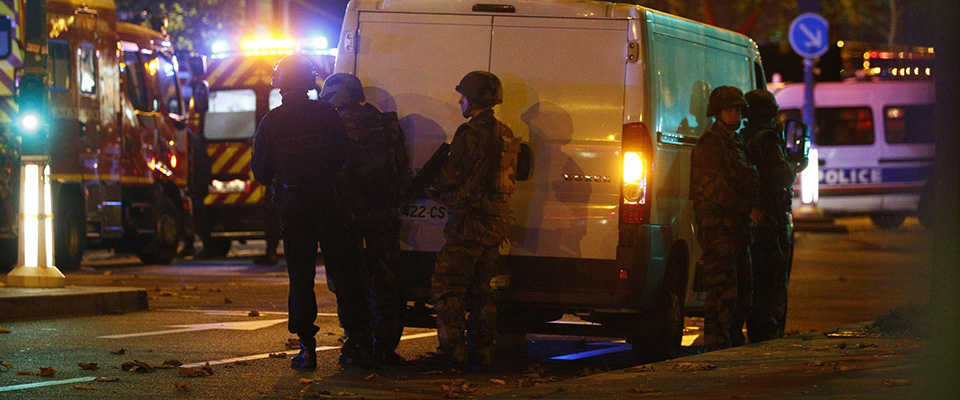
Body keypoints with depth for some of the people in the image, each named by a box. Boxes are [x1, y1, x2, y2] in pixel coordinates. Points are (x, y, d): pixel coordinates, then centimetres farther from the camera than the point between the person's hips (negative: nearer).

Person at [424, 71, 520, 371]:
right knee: (480, 289, 15)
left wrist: (430, 180, 10)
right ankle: (481, 351, 14)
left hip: (469, 220, -9)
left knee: (447, 287, -3)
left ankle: (452, 350, -7)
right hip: (496, 221, 9)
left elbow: (449, 179, -14)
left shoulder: (470, 134, -13)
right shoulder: (505, 135, 14)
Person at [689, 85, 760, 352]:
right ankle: (717, 347, -10)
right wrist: (748, 209, -15)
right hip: (716, 227, -10)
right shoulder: (710, 144, -9)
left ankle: (734, 345, 20)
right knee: (723, 291, -12)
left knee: (742, 291, 12)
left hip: (737, 227, 10)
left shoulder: (737, 144, 22)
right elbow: (714, 189, -17)